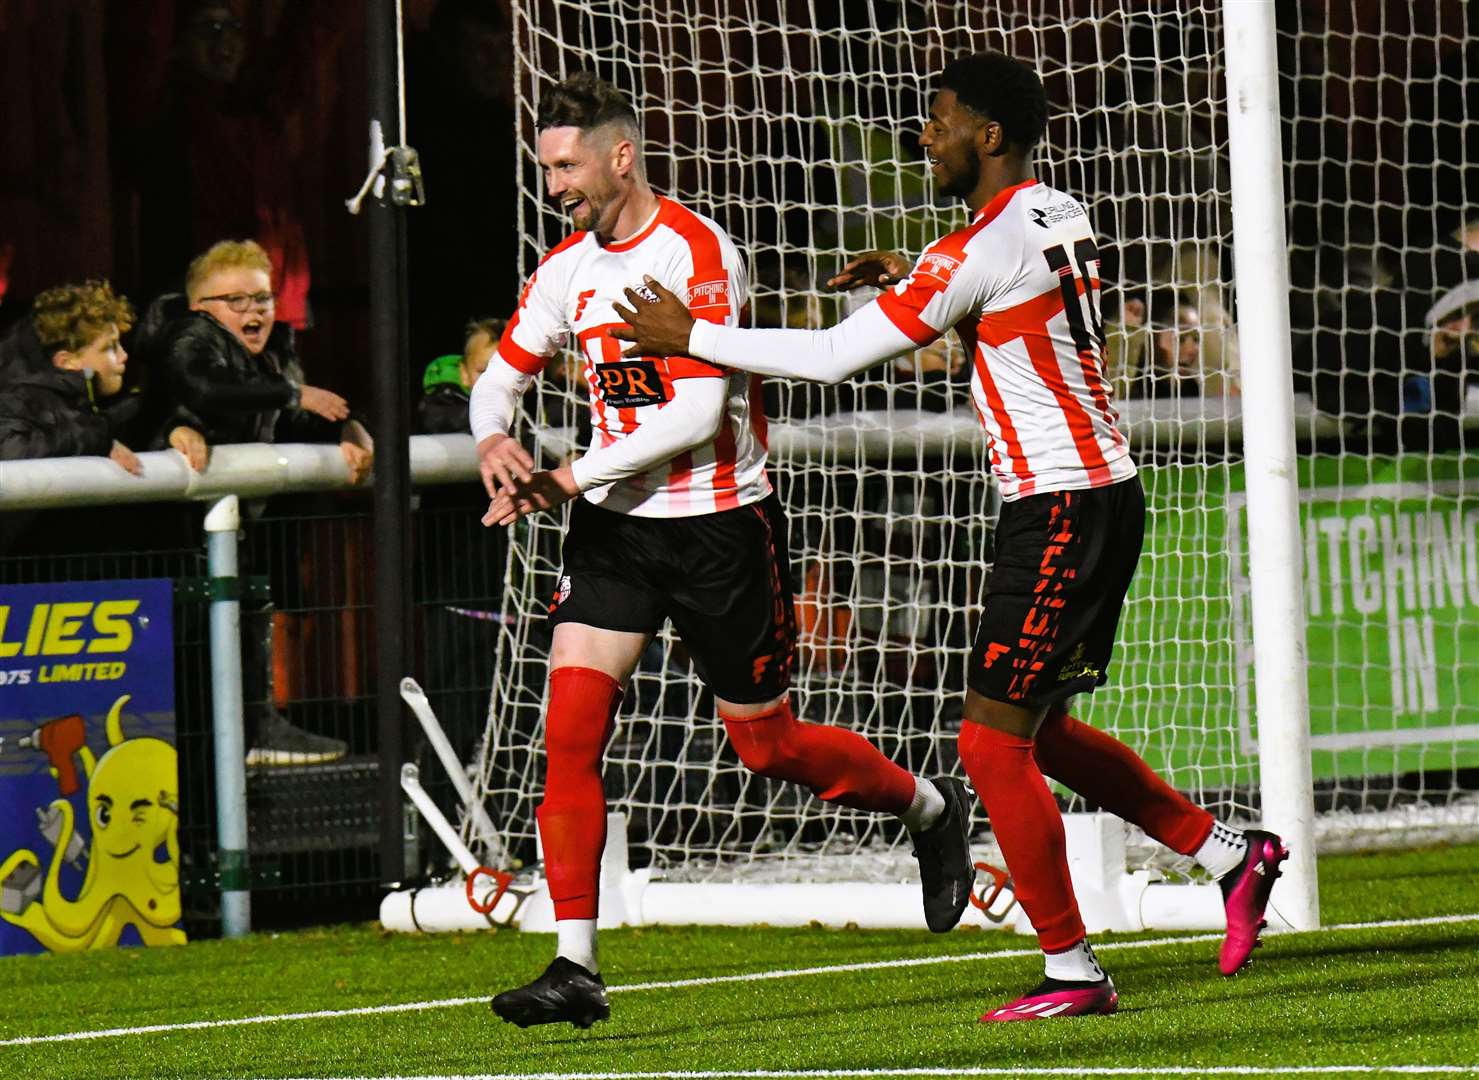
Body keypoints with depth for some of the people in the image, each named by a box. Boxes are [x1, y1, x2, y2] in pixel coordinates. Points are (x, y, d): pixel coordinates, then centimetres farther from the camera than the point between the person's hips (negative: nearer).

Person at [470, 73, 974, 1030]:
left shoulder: (694, 252, -17)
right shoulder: (568, 268, 5)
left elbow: (697, 415, -23)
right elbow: (501, 375, 17)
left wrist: (571, 477, -23)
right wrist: (493, 441, -6)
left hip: (719, 527, -6)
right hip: (614, 524, 6)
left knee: (769, 745, 5)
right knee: (570, 730, -10)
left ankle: (932, 809, 33)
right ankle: (576, 969, -9)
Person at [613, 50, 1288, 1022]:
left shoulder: (981, 249, -18)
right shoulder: (1060, 215, 10)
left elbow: (835, 355, -16)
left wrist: (692, 338, -7)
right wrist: (915, 278, 16)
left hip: (1059, 516, -10)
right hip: (1103, 495, 10)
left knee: (992, 741, -6)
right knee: (1039, 732, 19)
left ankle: (1071, 969, -2)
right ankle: (1230, 852, 23)